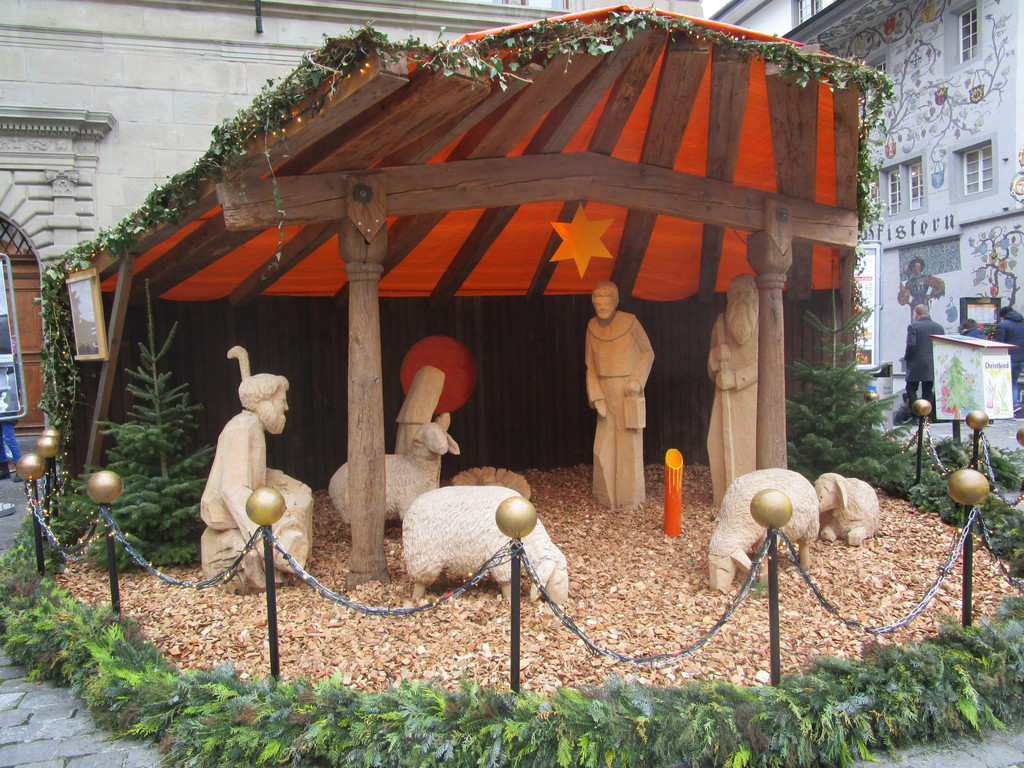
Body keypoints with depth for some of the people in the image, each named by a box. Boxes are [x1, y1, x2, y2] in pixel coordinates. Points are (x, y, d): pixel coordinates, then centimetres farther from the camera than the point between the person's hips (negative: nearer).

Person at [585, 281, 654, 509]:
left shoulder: (630, 322, -10)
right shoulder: (592, 327, 2)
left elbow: (648, 353, 2)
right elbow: (591, 366, 7)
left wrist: (637, 380, -12)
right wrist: (597, 398, -3)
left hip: (628, 394, -3)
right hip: (606, 394, 3)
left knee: (630, 443, 2)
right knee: (604, 446, 4)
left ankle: (632, 495, 18)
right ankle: (609, 496, 19)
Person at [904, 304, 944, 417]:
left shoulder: (913, 326, -10)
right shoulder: (939, 327, 7)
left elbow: (911, 345, -18)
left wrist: (906, 357, -3)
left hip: (916, 365, -5)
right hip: (933, 366, 5)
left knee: (911, 389, 4)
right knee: (928, 391, 11)